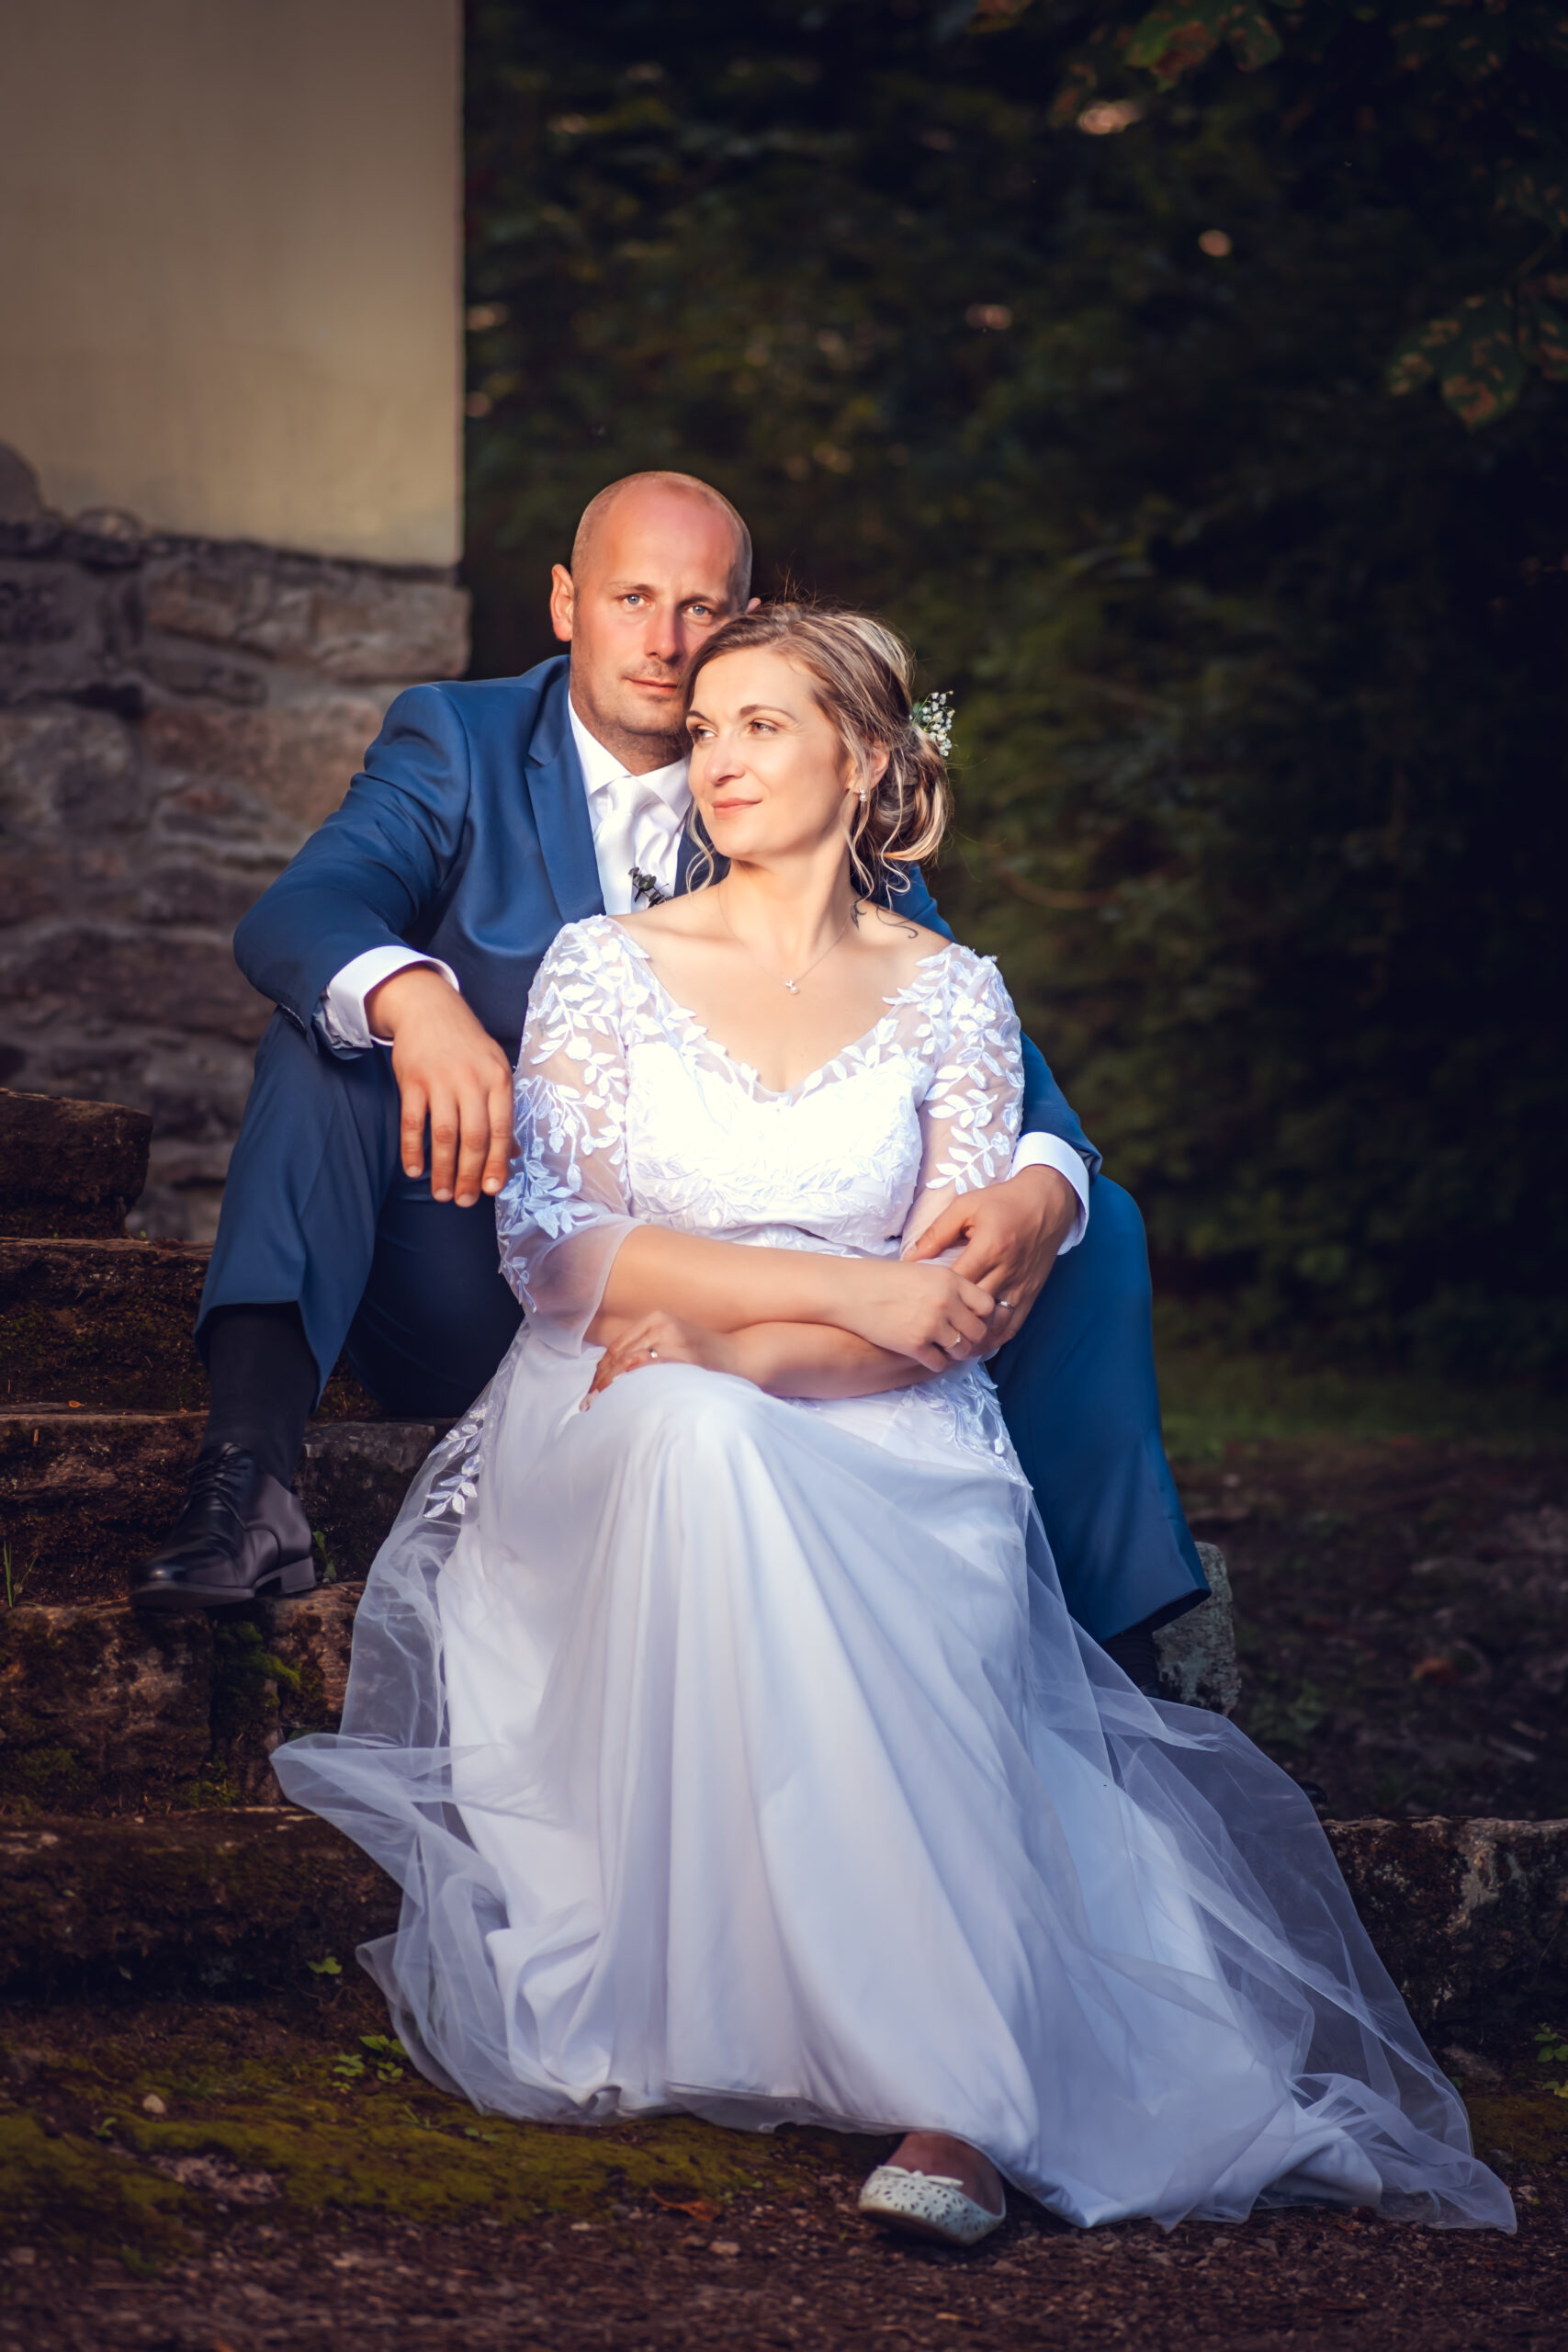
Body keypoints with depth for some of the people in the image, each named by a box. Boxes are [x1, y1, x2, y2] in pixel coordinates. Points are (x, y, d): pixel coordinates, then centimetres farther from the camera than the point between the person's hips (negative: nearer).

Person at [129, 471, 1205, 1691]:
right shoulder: (457, 744, 0)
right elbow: (299, 913, -19)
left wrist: (1040, 1188, -30)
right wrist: (414, 999, -44)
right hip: (485, 1301, -2)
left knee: (1094, 1219, -11)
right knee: (331, 1021, -25)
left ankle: (1106, 1645, -8)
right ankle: (251, 1480, -36)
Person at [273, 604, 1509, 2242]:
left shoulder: (951, 998, 12)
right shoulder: (605, 967, 12)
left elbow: (961, 1299, 2)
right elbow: (548, 1243, -2)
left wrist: (720, 1341, -16)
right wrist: (840, 1291, -14)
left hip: (882, 1445, 1)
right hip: (620, 1446, 0)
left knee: (938, 1598, -36)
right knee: (695, 1450, -39)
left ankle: (947, 2097, -42)